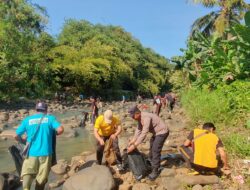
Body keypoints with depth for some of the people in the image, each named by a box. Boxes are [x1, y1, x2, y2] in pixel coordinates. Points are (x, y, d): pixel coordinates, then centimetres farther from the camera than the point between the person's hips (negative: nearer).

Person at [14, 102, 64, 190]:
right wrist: (54, 134, 10)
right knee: (42, 177, 14)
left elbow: (16, 136, 8)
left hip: (31, 152, 1)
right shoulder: (50, 118, 2)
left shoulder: (27, 120, 7)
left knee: (27, 173, 4)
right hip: (45, 152, 0)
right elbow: (60, 130, -12)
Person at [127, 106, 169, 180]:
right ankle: (151, 164, 45)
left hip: (162, 132, -10)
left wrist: (134, 146, -37)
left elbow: (144, 133, -38)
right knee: (151, 147, 23)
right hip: (156, 132, 10)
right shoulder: (140, 118, -4)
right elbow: (138, 130, 3)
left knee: (155, 151, -12)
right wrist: (133, 140, -5)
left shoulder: (146, 118, -34)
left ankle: (155, 171, 2)